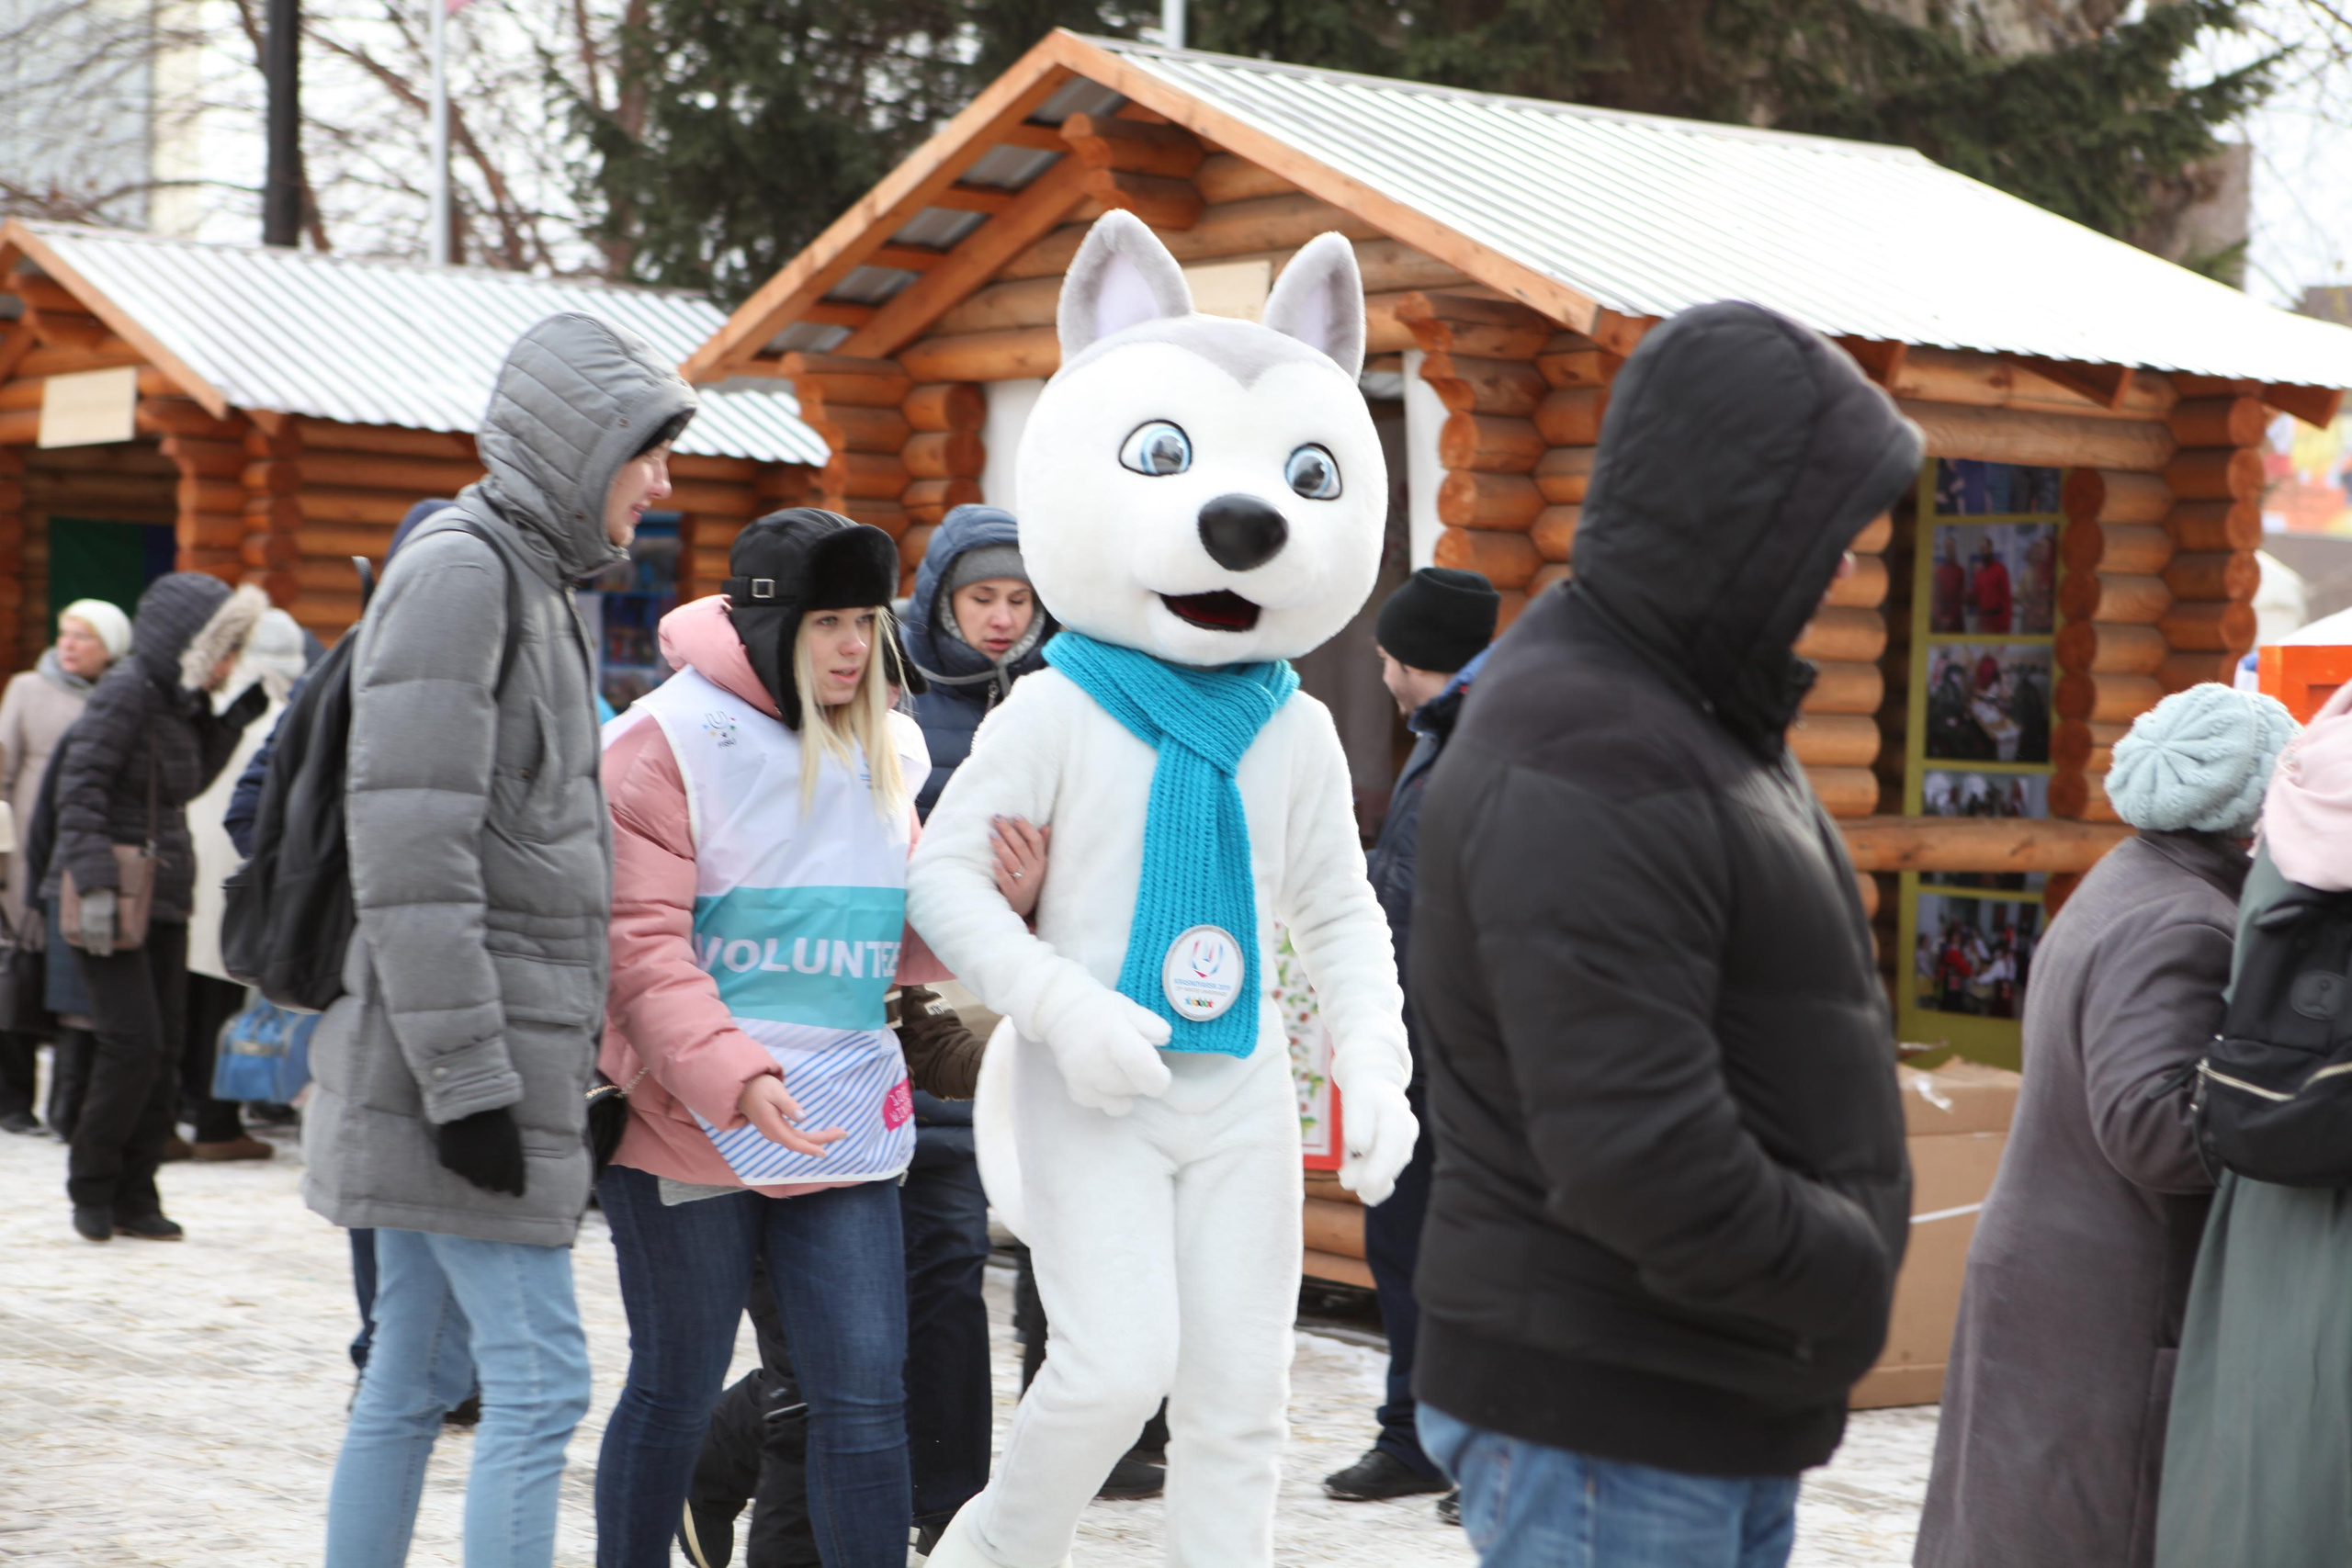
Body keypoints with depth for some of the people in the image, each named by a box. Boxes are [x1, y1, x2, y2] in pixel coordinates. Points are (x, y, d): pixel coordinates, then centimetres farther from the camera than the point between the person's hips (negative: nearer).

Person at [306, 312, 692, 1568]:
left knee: (417, 1374, 12)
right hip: (463, 1052, -10)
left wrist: (558, 1059, 22)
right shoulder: (458, 572, -12)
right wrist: (469, 1077, -22)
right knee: (539, 1379, -10)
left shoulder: (532, 582, 19)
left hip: (496, 1050, 10)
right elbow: (409, 841, -19)